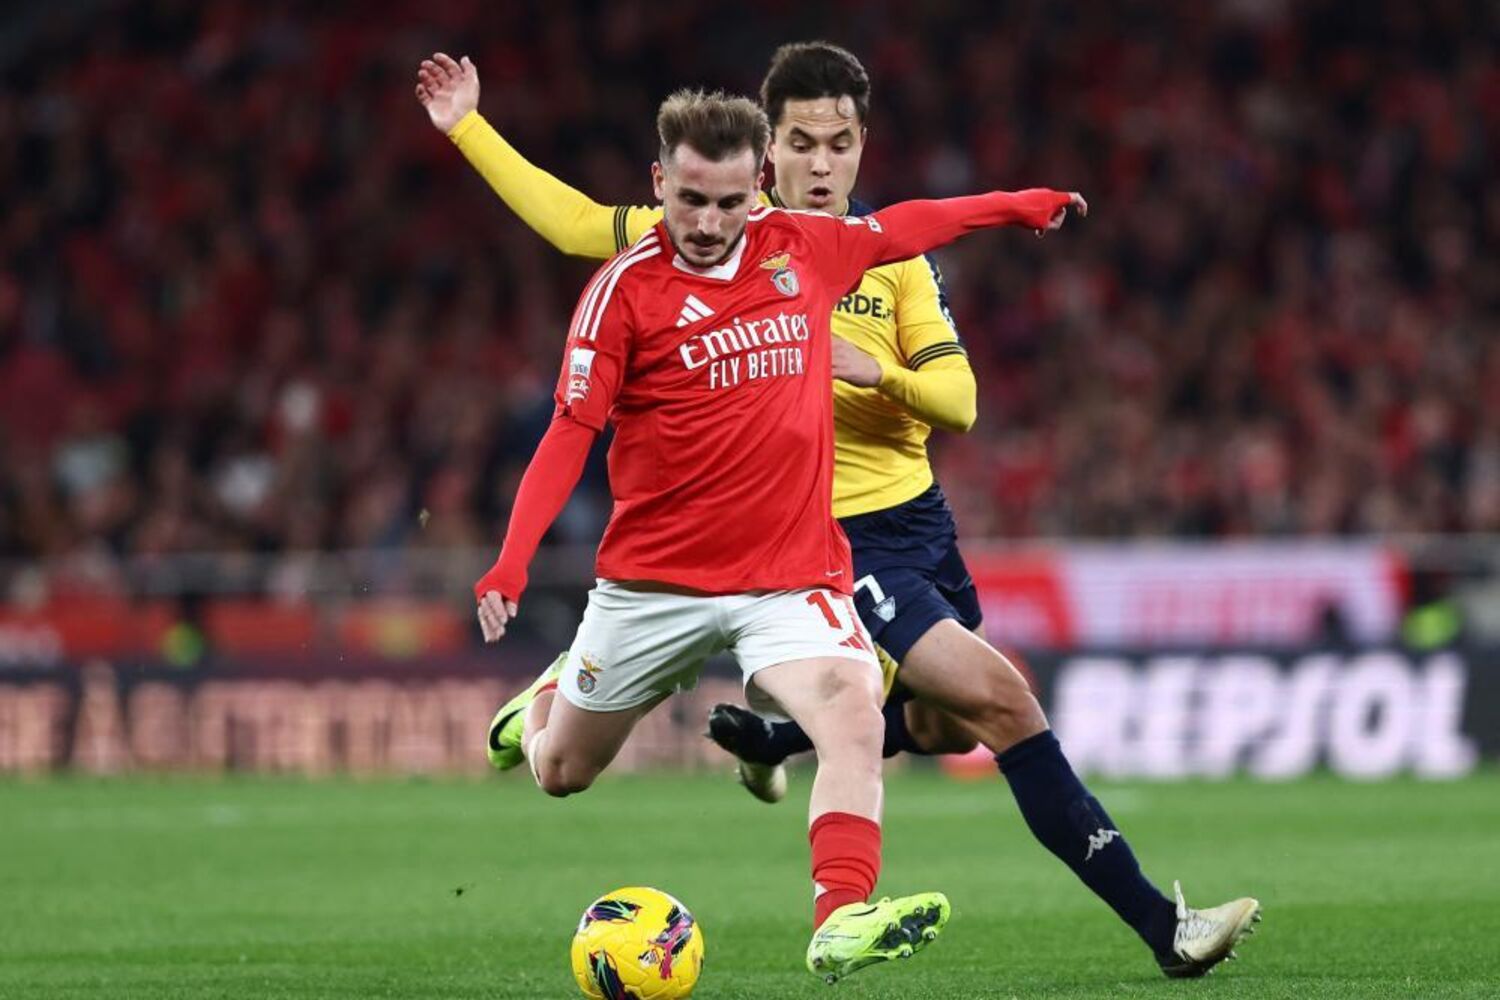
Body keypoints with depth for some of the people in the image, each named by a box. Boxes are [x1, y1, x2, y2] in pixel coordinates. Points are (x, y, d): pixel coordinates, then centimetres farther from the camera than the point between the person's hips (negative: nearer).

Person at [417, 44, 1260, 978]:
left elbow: (958, 401, -3)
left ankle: (772, 738, 45)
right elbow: (575, 222, 4)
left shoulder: (895, 256, 3)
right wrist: (467, 128, -1)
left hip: (919, 516, 6)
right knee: (1002, 700, -18)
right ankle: (1159, 923, -19)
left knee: (945, 727, 20)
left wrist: (875, 371, -23)